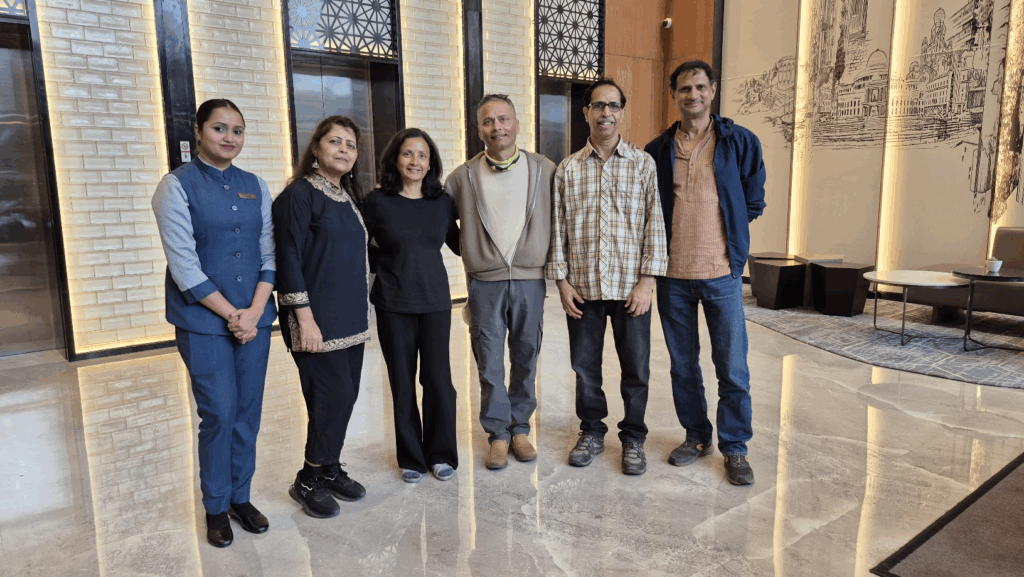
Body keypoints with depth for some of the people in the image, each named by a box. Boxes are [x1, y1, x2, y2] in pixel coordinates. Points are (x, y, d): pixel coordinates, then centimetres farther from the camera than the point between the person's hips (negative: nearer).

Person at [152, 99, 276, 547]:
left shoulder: (255, 186, 9)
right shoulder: (177, 186, -4)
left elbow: (269, 254, 5)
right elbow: (184, 264, -11)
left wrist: (254, 312, -6)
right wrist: (231, 315, -12)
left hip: (253, 318, 4)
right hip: (203, 321, -4)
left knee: (249, 412, 9)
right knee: (219, 414, 0)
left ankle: (241, 497, 27)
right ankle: (216, 507, 20)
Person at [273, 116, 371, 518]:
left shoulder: (348, 196, 13)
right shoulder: (300, 193, -10)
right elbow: (289, 258, -15)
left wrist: (360, 311, 15)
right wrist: (305, 318, -19)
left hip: (350, 317, 7)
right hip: (317, 317, -7)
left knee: (346, 395, 10)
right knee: (335, 395, -6)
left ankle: (329, 470, 26)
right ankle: (308, 481, 13)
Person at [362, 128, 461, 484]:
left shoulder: (442, 202, 5)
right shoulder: (378, 202, -3)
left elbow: (458, 245, 16)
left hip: (435, 301, 2)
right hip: (393, 304, -1)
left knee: (438, 377, 1)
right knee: (402, 381, 7)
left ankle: (441, 454, 21)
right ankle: (411, 458, 24)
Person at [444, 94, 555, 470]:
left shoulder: (545, 170, 2)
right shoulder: (463, 177, 2)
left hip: (530, 280, 1)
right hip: (485, 283, 0)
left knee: (525, 359, 11)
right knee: (489, 363, 5)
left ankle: (520, 428, 27)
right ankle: (498, 434, 20)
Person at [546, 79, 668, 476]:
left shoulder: (643, 164, 2)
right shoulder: (567, 170, 6)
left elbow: (654, 225, -1)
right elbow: (558, 229, 6)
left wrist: (647, 280, -7)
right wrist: (562, 280, 0)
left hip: (630, 286, -1)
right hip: (582, 287, 2)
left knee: (636, 368, 7)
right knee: (585, 365, 11)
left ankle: (633, 438, 26)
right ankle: (591, 432, 31)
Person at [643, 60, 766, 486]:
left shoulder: (740, 142, 2)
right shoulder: (657, 150, 6)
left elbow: (753, 202, 9)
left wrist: (723, 231, 7)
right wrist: (679, 232, 7)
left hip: (722, 273, -2)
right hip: (673, 274, 2)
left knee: (732, 368, 2)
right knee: (683, 365, 12)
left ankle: (735, 448, 18)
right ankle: (696, 436, 29)